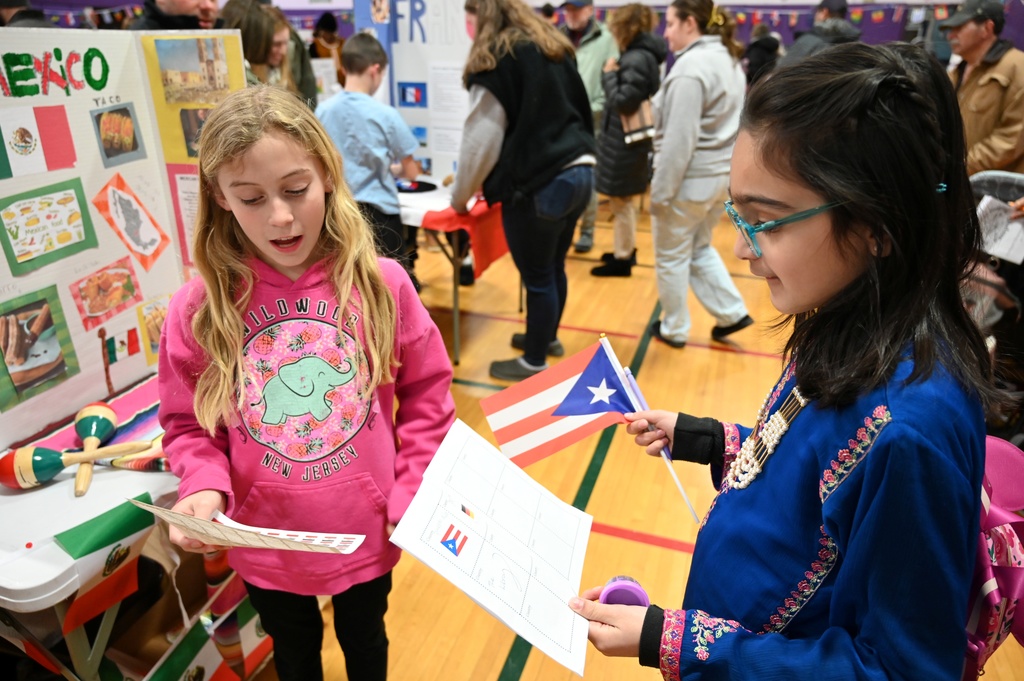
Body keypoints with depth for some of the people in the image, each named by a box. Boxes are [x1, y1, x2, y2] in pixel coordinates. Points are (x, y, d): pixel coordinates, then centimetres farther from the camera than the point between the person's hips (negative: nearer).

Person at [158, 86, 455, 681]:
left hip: (368, 536, 0)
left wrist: (413, 498, -11)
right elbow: (189, 425, -3)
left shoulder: (381, 285, -16)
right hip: (266, 542, 1)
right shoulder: (198, 310, -15)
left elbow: (427, 397, -6)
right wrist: (205, 488, -21)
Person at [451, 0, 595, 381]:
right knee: (553, 267, 21)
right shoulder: (551, 47, 16)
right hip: (578, 171, 8)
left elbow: (481, 140, -6)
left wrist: (460, 196, 5)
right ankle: (547, 337, 39)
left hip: (539, 184, -8)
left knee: (537, 277, 4)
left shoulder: (495, 59, -6)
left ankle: (535, 362, 19)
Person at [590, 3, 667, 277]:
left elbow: (623, 101, -23)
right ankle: (627, 250, 32)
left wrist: (609, 74, -12)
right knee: (625, 201, 20)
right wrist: (615, 73, 4)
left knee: (621, 203, 2)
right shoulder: (641, 55, 10)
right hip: (627, 140, 10)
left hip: (625, 142, -10)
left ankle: (623, 259, 13)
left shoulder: (637, 60, -21)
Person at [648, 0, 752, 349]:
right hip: (720, 175, 9)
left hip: (689, 179, -9)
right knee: (700, 248, 23)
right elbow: (729, 125, 14)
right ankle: (732, 312, 24)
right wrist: (722, 165, 18)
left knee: (672, 258, 8)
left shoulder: (691, 66, -19)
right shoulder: (729, 59, 10)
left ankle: (674, 329, 21)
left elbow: (679, 138, -23)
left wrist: (661, 191, -18)